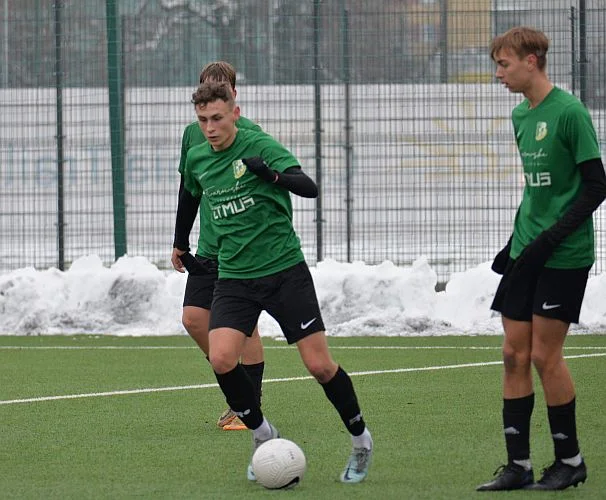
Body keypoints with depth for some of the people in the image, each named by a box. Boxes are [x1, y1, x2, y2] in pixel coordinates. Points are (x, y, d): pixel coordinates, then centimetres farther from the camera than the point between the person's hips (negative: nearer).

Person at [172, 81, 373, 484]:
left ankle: (361, 440, 16)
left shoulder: (259, 146, -12)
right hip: (234, 278, 4)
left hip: (285, 270, -4)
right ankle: (262, 435, 4)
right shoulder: (197, 159, 6)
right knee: (221, 359, -17)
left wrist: (272, 174, -44)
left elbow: (309, 188, -26)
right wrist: (181, 243, 40)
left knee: (319, 364, -6)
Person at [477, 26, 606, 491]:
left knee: (545, 354, -4)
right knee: (514, 354, 4)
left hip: (563, 257, -8)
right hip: (526, 255, 8)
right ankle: (518, 465, 9)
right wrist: (515, 241, 15)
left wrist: (550, 239, -18)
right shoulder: (521, 116, 11)